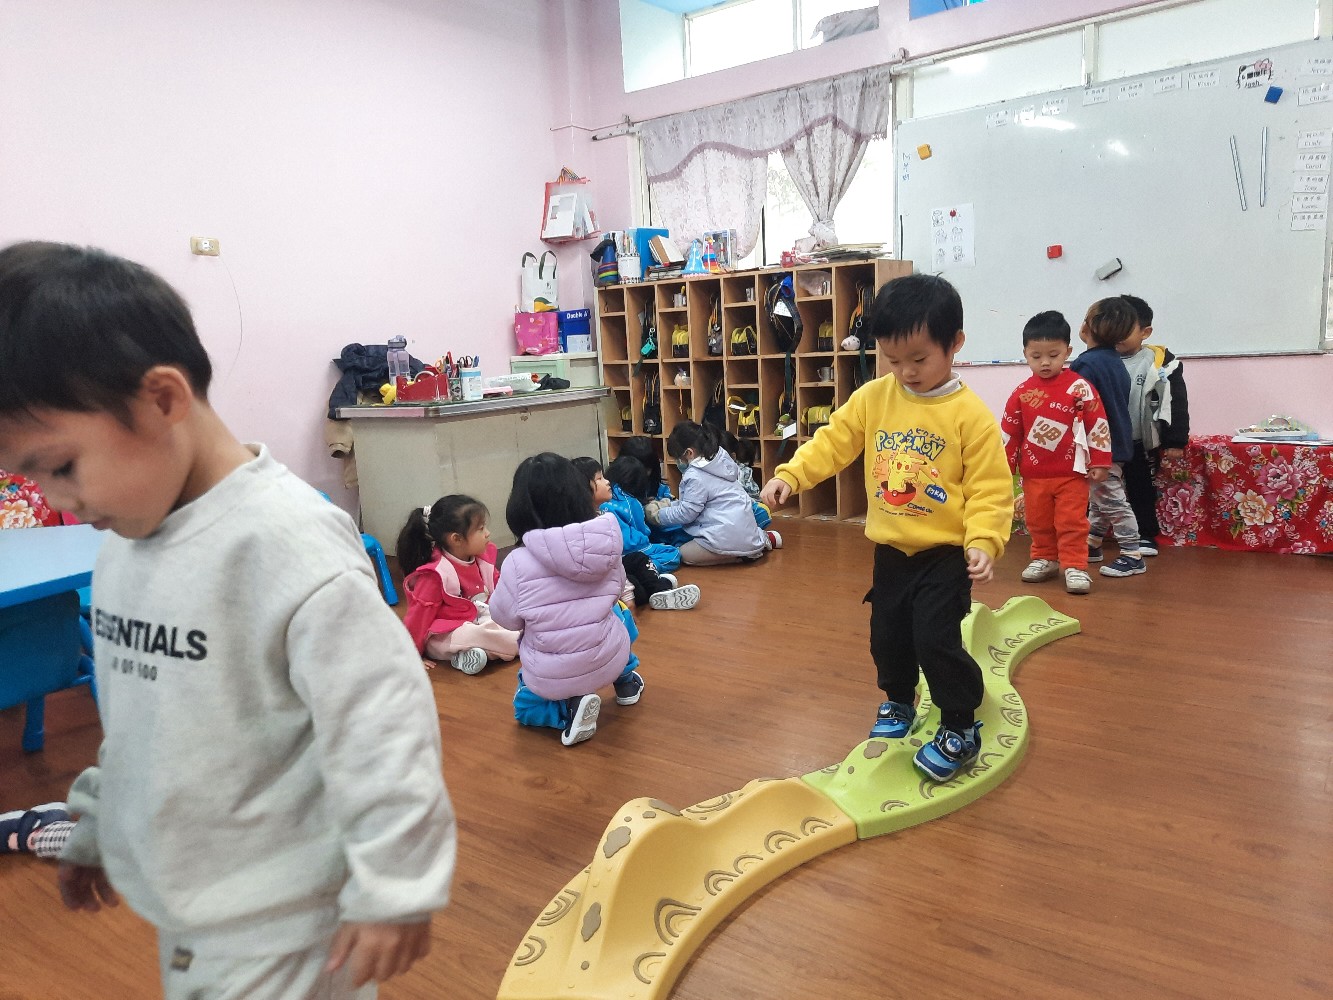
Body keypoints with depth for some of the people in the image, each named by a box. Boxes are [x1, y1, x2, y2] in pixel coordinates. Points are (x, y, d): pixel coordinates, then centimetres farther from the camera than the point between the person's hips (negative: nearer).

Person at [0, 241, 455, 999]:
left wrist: (395, 888, -20)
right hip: (182, 907, 8)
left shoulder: (288, 541, -27)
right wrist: (94, 831, 23)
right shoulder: (129, 535, 1)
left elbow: (381, 717, -25)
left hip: (279, 923, -8)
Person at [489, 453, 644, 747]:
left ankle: (570, 706, 1)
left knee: (524, 707, 31)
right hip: (608, 661, 4)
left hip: (551, 677, -3)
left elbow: (505, 617, -2)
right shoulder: (607, 545, -9)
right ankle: (626, 681, 34)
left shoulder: (518, 563, -19)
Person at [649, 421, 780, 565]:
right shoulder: (720, 461, 10)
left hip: (727, 537, -10)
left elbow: (686, 513, -11)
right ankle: (762, 538, 15)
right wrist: (670, 504, 17)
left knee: (684, 555, -2)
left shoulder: (695, 476, -17)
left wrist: (658, 515, 2)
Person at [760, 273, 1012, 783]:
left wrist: (983, 542, -26)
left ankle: (961, 727, 13)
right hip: (890, 550, 5)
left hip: (945, 553, -5)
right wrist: (790, 475, -13)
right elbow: (832, 442, 0)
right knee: (887, 635, 16)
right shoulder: (873, 398, -2)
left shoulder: (970, 414, -14)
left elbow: (990, 488, -14)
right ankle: (898, 702, 43)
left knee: (935, 638, -10)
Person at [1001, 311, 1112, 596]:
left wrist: (1099, 461, -6)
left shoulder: (1080, 388, -8)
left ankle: (1074, 566, 7)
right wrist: (1004, 467, 8)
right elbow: (1009, 431, 7)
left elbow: (1098, 425, -5)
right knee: (1038, 523, 13)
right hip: (1034, 474, 4)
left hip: (1072, 472, -3)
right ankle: (1044, 559, 29)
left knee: (1072, 522, 0)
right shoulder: (1021, 393, 1)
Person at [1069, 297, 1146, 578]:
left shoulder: (1088, 364, -19)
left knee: (1111, 501, -3)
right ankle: (1091, 545, 30)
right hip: (1117, 442, 10)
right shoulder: (1115, 361, 10)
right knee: (1099, 498, 19)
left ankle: (1132, 556, 2)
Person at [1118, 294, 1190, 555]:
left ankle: (1146, 535, 23)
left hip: (1141, 443, -2)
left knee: (1142, 490, 11)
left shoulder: (1159, 362, -8)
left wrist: (1176, 441, -8)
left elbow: (1175, 403, -6)